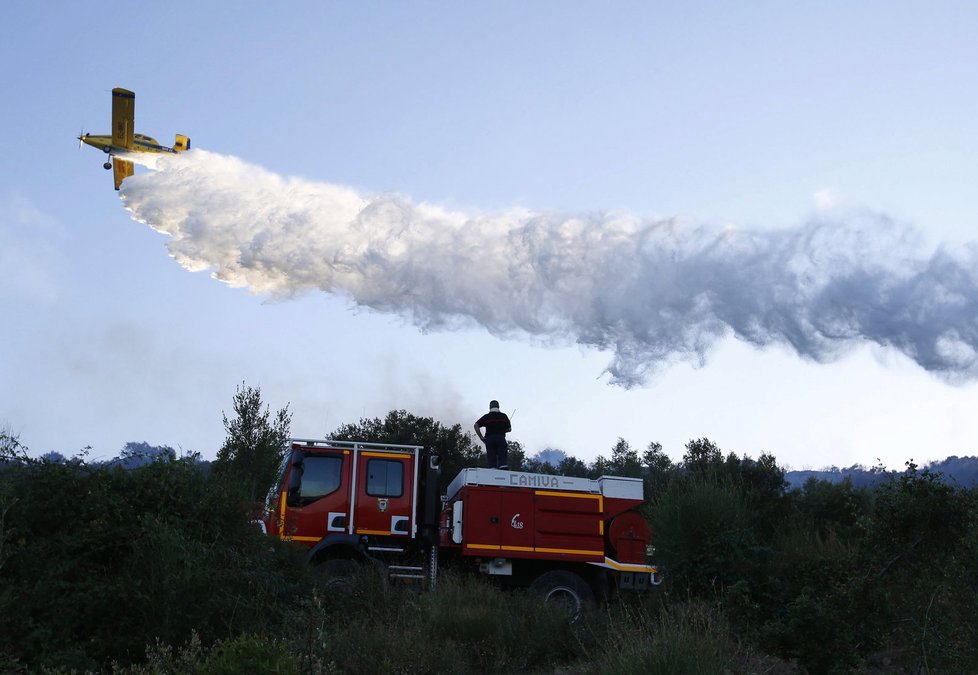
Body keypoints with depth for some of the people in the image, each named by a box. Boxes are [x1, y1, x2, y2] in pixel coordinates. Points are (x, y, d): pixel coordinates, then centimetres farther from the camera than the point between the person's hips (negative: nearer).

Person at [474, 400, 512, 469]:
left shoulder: (486, 416, 11)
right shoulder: (503, 416, 11)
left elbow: (476, 425, 0)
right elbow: (509, 429, 13)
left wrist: (481, 437, 1)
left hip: (489, 438, 1)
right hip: (501, 438, -1)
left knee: (491, 460, -1)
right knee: (502, 458, -6)